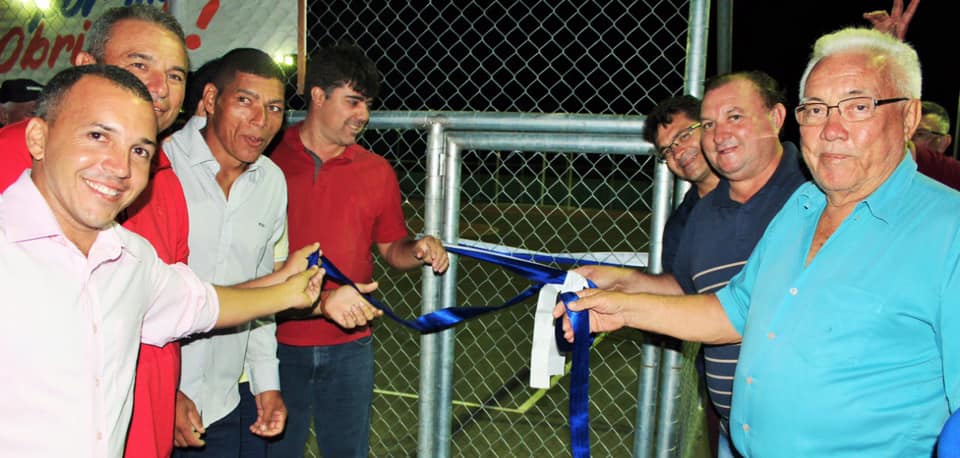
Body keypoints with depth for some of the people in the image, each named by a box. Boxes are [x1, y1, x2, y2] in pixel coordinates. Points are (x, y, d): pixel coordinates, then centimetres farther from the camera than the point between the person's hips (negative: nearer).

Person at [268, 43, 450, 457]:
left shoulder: (377, 172, 4)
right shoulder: (268, 158, -5)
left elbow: (391, 248, 12)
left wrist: (418, 251, -10)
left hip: (349, 347, 2)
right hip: (278, 343, -2)